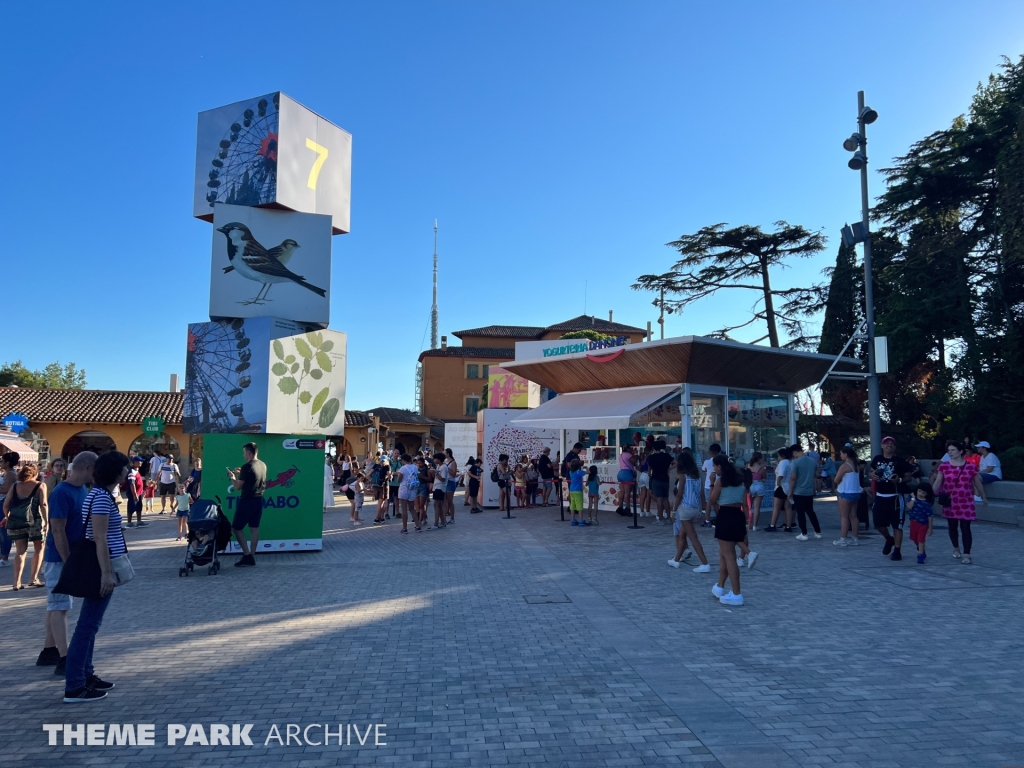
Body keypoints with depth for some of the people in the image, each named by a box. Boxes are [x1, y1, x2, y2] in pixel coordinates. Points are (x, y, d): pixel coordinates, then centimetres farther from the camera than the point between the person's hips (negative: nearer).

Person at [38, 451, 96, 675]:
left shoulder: (83, 490, 8)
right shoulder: (61, 493, -20)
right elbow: (58, 531, -21)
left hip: (76, 557, 9)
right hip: (60, 559, -9)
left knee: (57, 605, 16)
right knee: (60, 607, -4)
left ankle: (49, 652, 25)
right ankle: (64, 659, -2)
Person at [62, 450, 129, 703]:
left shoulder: (101, 494, 13)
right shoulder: (101, 497, -18)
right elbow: (99, 538, -22)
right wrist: (106, 573, -23)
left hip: (101, 566, 10)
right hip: (100, 568, -10)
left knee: (90, 624, 16)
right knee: (87, 625, -5)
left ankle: (85, 675, 25)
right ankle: (74, 687, 0)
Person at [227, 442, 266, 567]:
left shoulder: (246, 466, -16)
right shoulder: (263, 465, 7)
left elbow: (238, 486, -12)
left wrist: (232, 477, 4)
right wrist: (241, 473, 22)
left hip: (247, 501, -8)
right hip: (258, 500, 8)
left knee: (236, 528, 3)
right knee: (254, 528, 9)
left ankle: (247, 555, -2)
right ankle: (251, 556, 12)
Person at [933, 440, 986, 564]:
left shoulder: (970, 466, -3)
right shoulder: (944, 467, -1)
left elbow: (978, 483, 9)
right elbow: (937, 482, -5)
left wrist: (984, 497, 19)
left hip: (966, 502, -1)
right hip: (950, 502, 2)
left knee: (965, 527, -4)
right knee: (953, 526, 13)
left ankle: (966, 555, 3)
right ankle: (956, 548, 35)